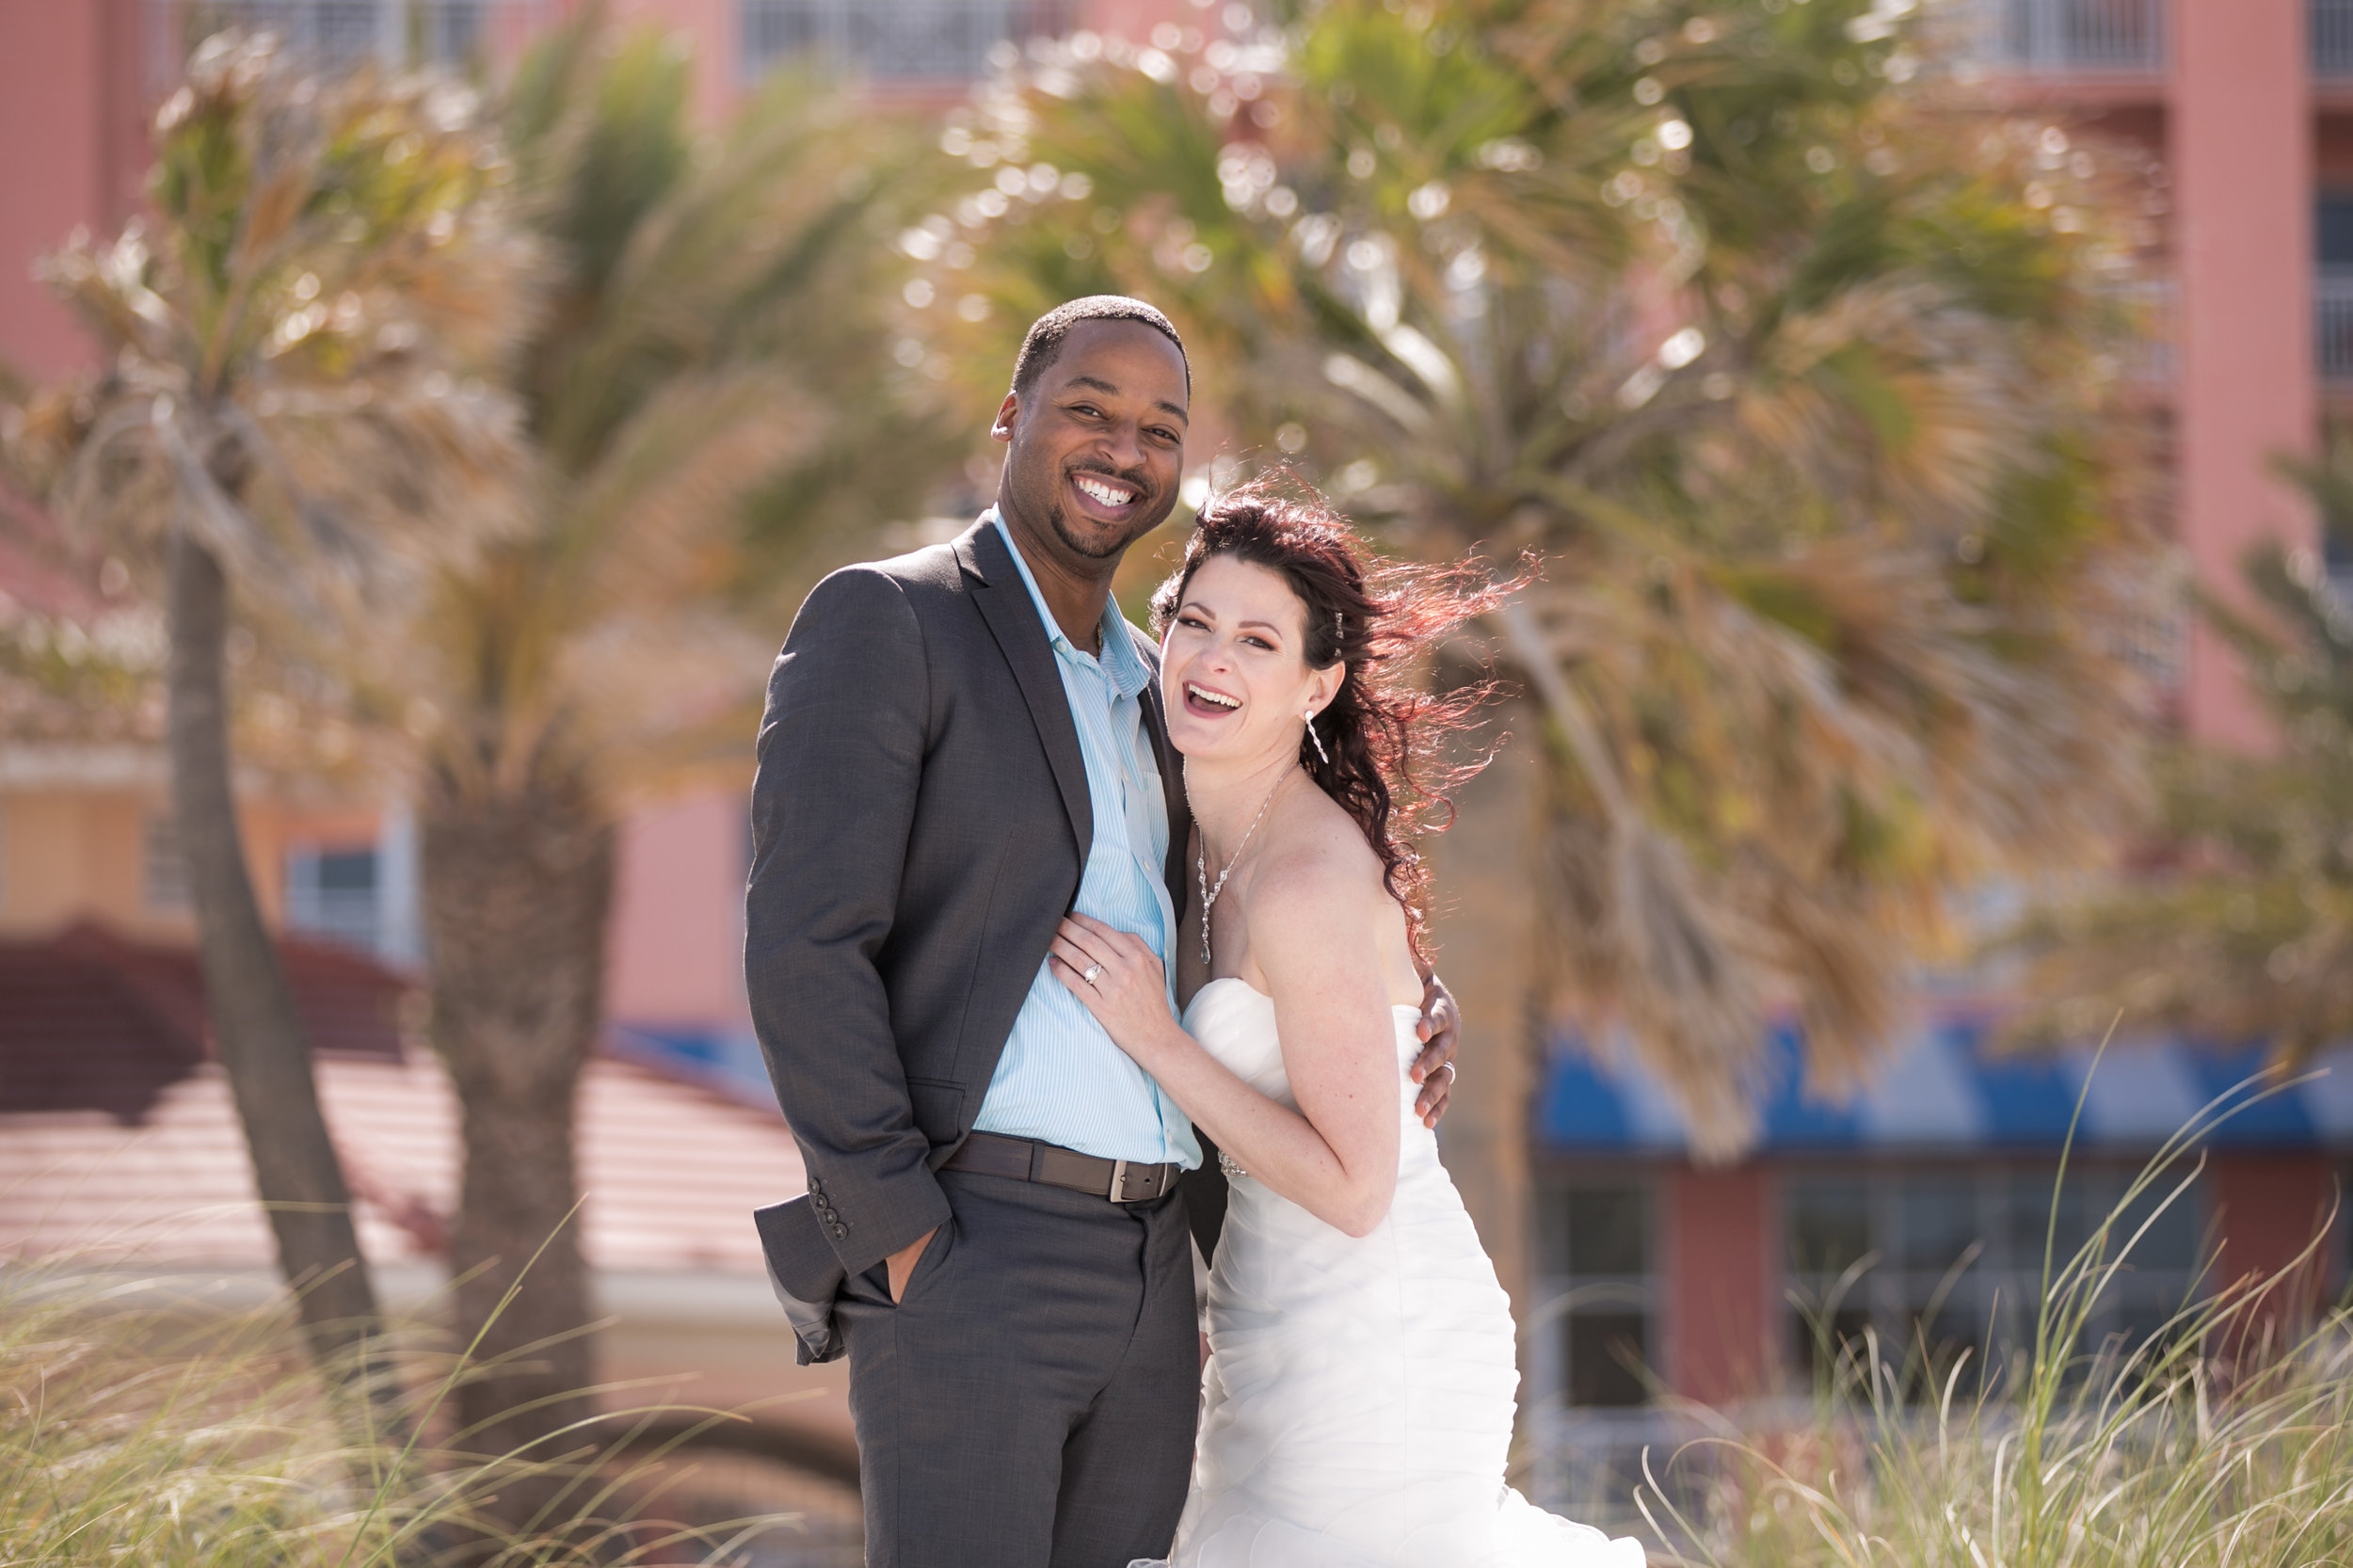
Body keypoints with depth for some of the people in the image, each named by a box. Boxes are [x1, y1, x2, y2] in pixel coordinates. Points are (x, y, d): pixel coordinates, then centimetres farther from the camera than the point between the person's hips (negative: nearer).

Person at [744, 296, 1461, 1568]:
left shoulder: (1146, 688, 22)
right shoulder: (881, 623, -2)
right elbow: (804, 948, -11)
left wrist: (1408, 992, 13)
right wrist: (901, 1240, -17)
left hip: (1146, 1276, 8)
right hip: (962, 1258, -8)